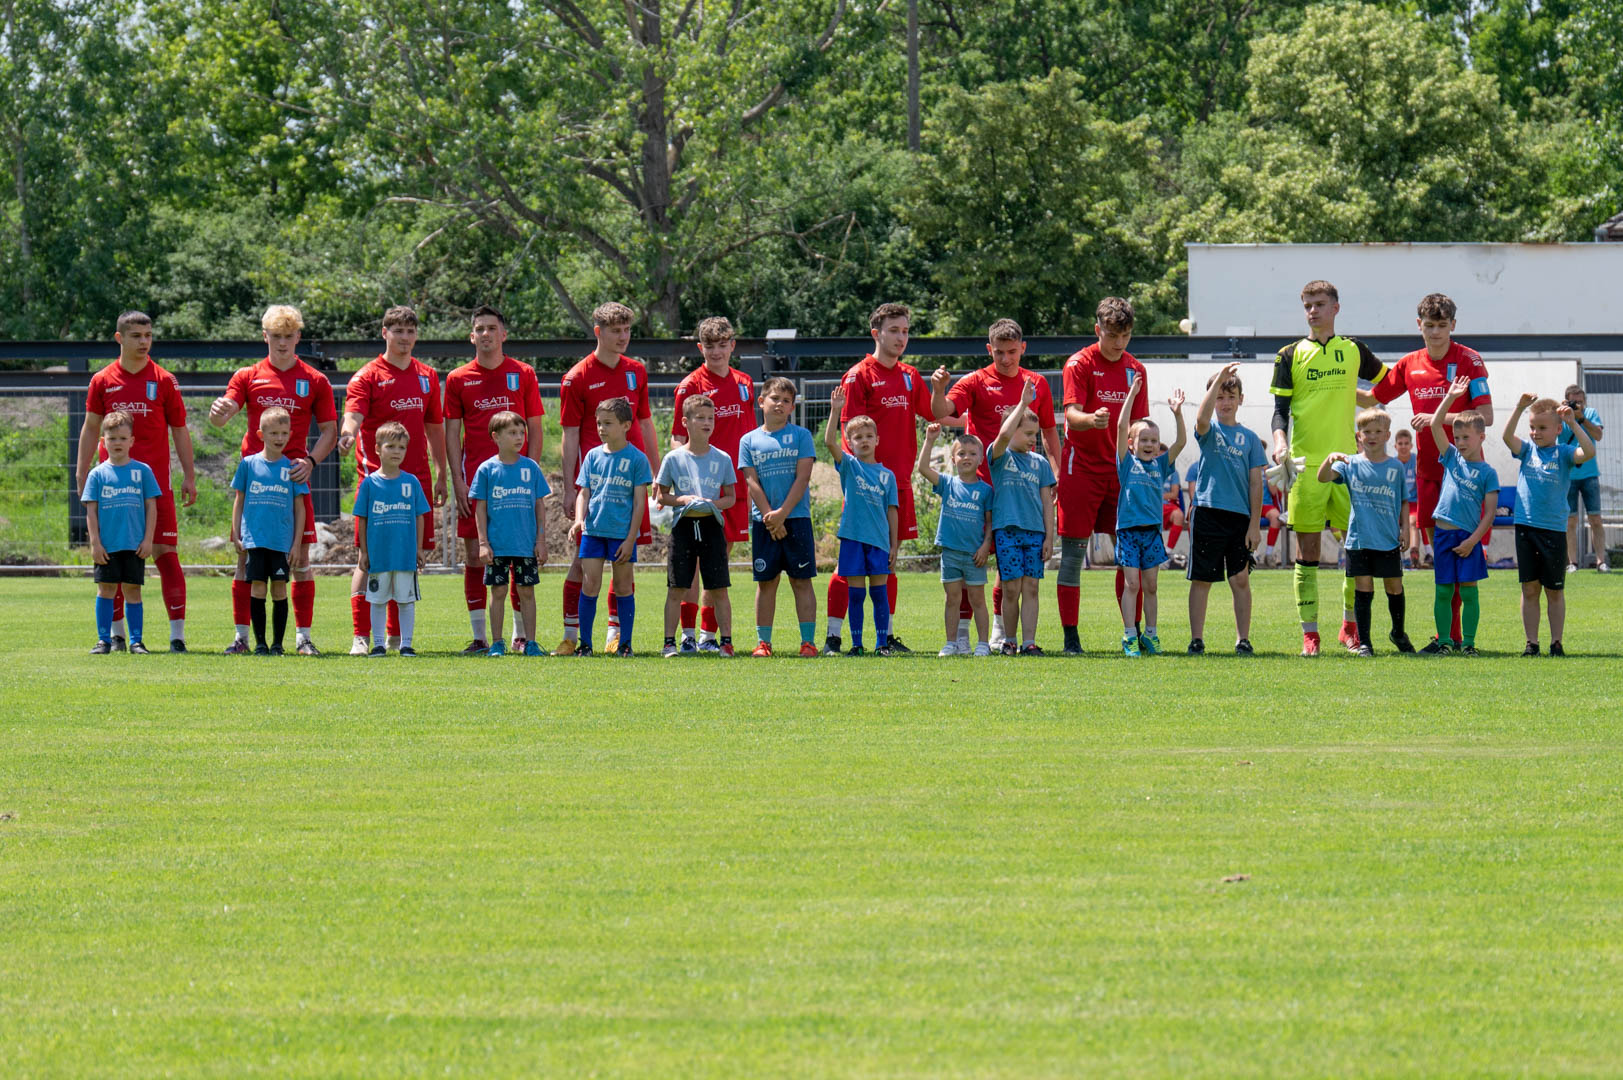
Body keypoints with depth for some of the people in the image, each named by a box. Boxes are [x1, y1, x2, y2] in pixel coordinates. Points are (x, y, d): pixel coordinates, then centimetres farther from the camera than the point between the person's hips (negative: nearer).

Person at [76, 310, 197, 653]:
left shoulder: (163, 381, 4)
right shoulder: (103, 381, 6)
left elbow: (179, 429, 7)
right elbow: (91, 428, 12)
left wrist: (189, 476, 2)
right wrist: (83, 472, 5)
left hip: (155, 481, -1)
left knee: (165, 552, -7)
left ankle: (177, 634, -6)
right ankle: (116, 634, 10)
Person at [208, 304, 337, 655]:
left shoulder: (314, 381, 7)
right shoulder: (248, 376, 7)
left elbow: (330, 431, 8)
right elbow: (221, 417, -3)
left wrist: (311, 461, -10)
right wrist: (218, 412, -28)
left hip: (294, 476, 0)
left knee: (300, 556, -2)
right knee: (246, 556, -2)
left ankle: (303, 635, 3)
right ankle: (241, 634, 3)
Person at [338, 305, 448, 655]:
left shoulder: (427, 376, 13)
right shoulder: (368, 377, -3)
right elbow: (353, 415, -19)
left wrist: (441, 475, 17)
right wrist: (348, 434, -41)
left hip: (417, 478, 5)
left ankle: (397, 635, 14)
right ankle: (361, 636, -6)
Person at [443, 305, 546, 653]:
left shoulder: (523, 375, 6)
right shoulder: (458, 379, 7)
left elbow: (534, 430, 7)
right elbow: (452, 434, 7)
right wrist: (458, 482, -3)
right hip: (474, 477, 1)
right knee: (474, 555, -1)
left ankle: (520, 634, 8)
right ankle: (479, 636, 4)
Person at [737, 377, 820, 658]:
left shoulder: (801, 436, 4)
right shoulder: (749, 440, 8)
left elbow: (802, 478, -4)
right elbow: (752, 482, 1)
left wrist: (782, 513, -12)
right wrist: (769, 516, -10)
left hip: (796, 518, -1)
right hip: (763, 521, 1)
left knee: (801, 580, -2)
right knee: (766, 581, 4)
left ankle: (808, 640, -2)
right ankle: (763, 641, 9)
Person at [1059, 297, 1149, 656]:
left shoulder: (1135, 369, 10)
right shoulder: (1080, 364, -6)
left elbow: (1138, 424, 15)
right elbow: (1072, 416, -17)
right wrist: (1091, 420, -39)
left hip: (1120, 471, 5)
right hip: (1081, 468, -5)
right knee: (1073, 551, -5)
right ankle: (1070, 636, -3)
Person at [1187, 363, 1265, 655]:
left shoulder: (1249, 438, 9)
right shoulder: (1209, 431, 4)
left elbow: (1256, 483, 6)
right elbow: (1202, 418, -22)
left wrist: (1255, 524, -1)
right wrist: (1218, 381, -28)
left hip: (1240, 516, 1)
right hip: (1207, 512, -1)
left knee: (1241, 580, 2)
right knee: (1201, 579, 1)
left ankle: (1243, 639, 8)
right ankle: (1196, 639, 6)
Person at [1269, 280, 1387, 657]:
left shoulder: (1354, 351, 10)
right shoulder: (1291, 355, 6)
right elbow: (1280, 409, 2)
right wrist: (1280, 441, -14)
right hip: (1306, 463, -1)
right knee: (1307, 548, -2)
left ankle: (1350, 625, 14)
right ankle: (1310, 633, 1)